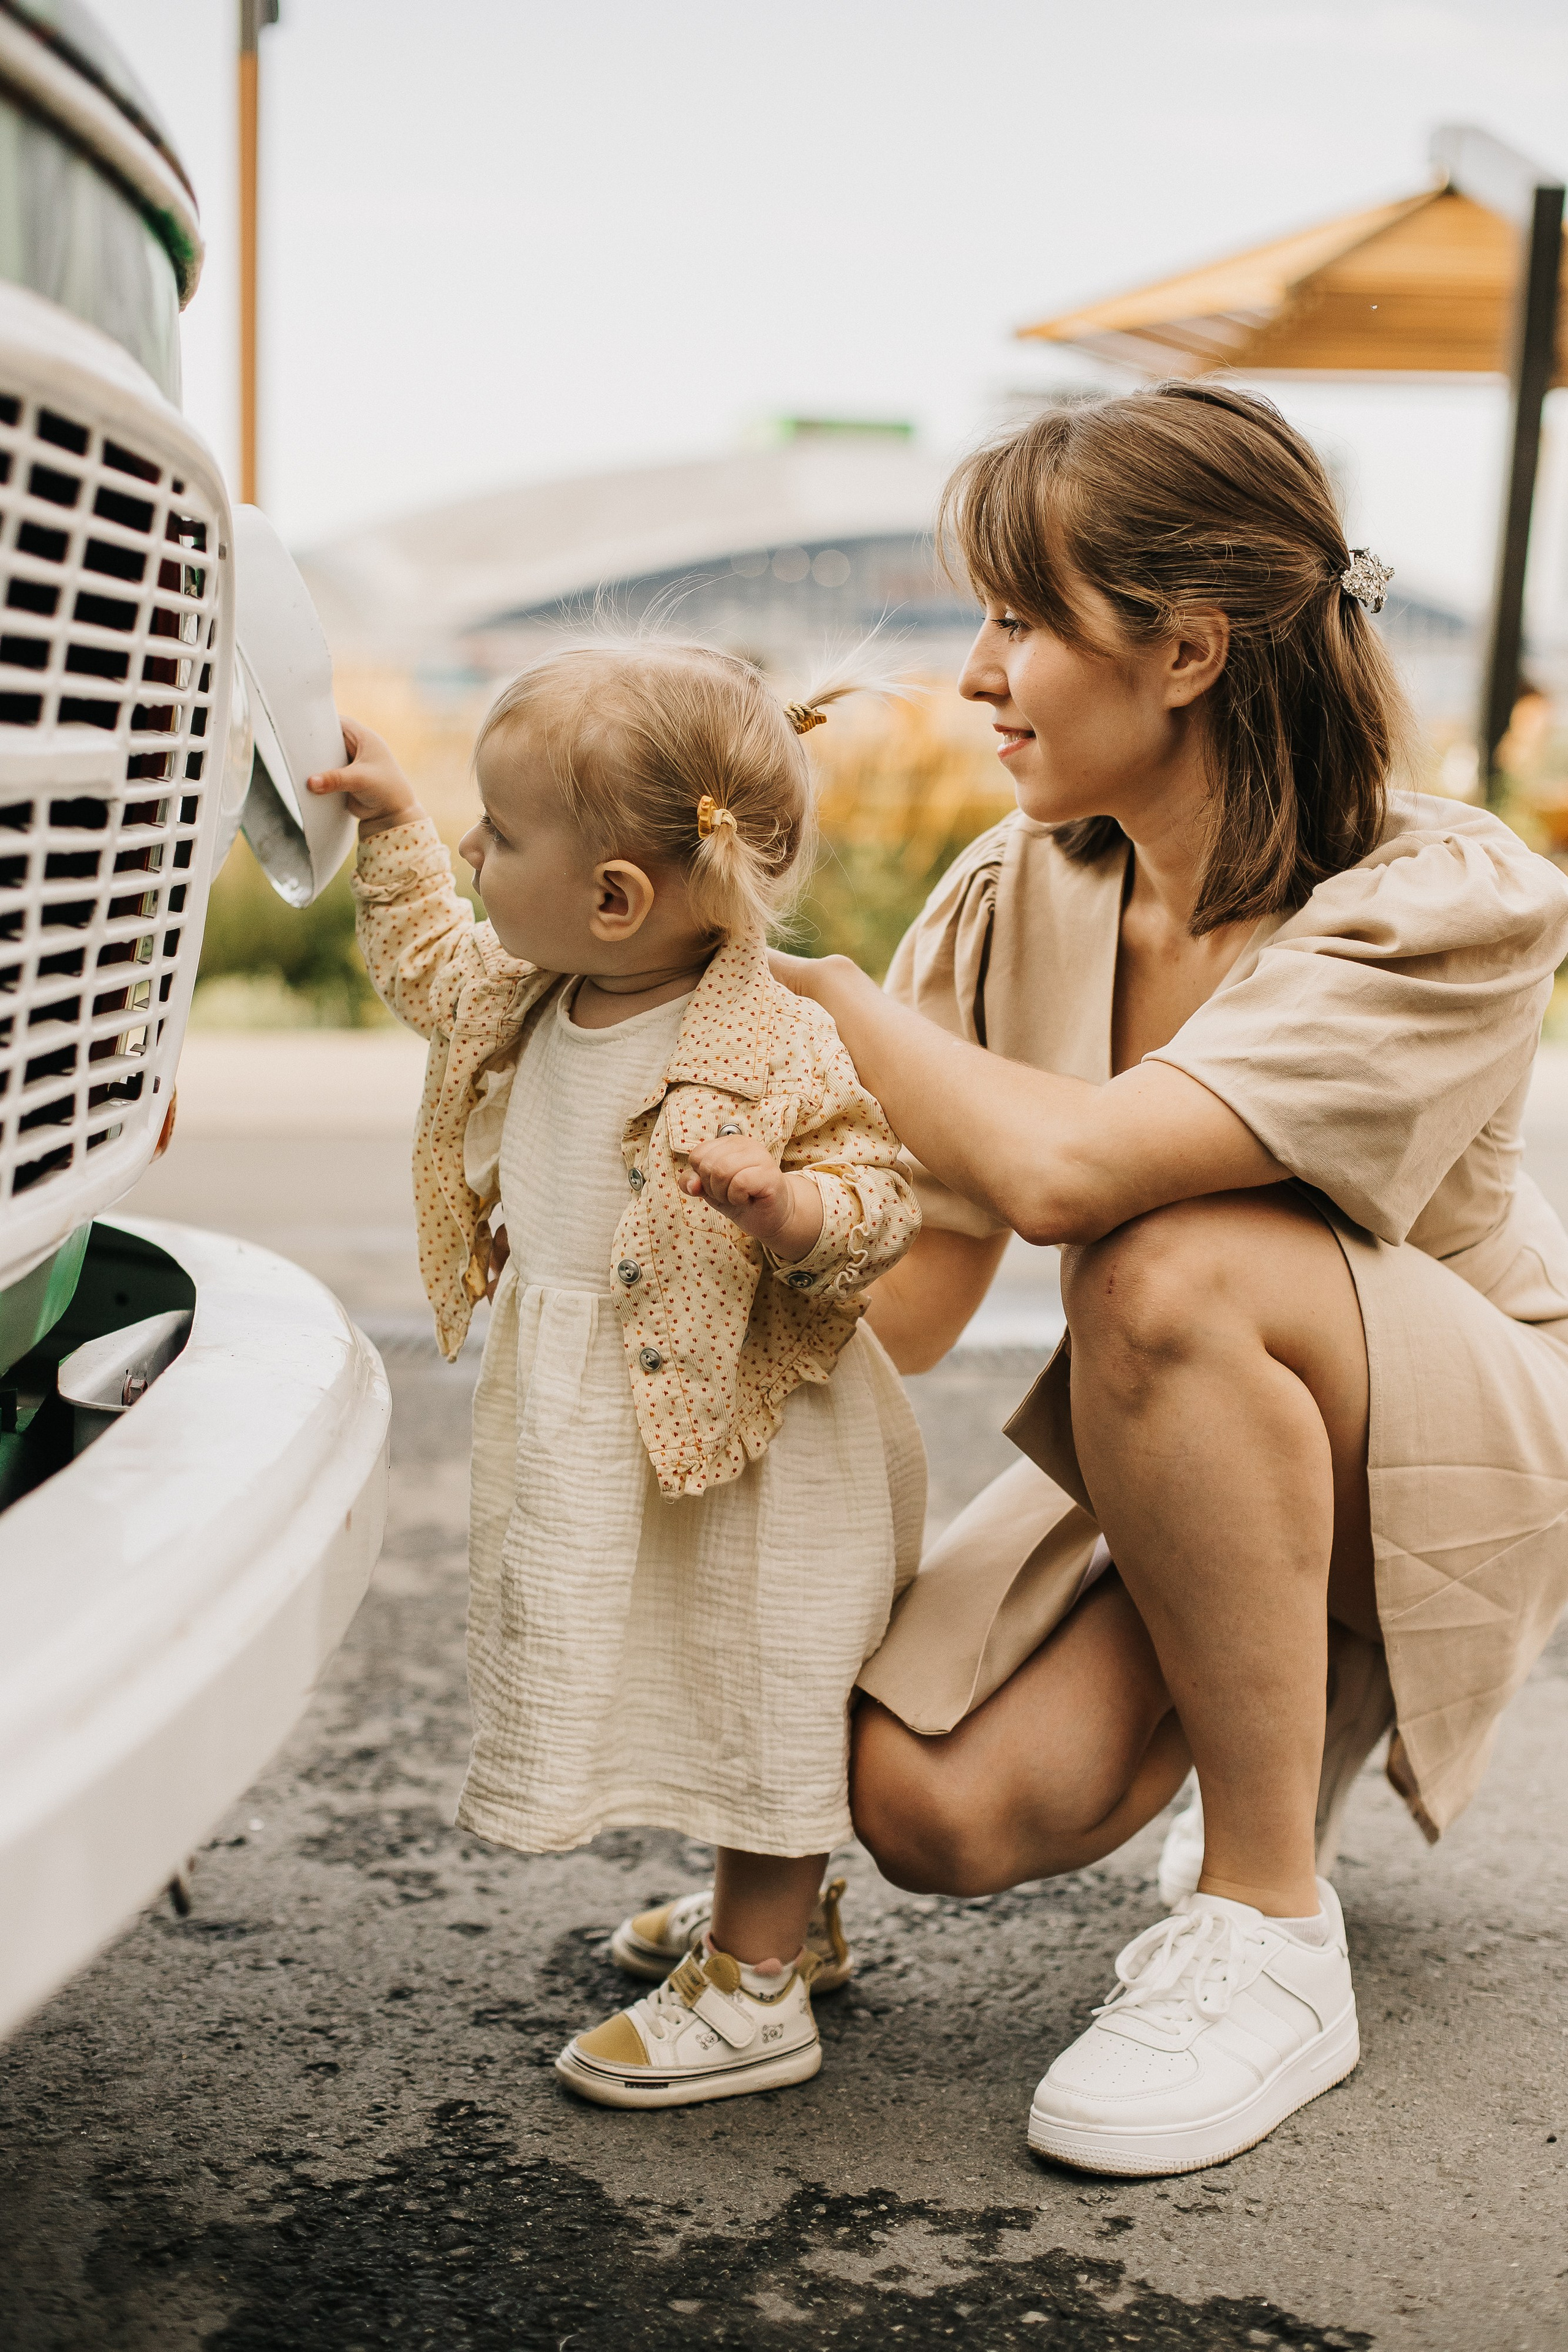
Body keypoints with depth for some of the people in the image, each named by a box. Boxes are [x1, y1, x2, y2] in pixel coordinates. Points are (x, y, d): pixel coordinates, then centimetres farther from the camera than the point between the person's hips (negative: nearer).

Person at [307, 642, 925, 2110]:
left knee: (755, 1685, 7)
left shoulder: (775, 1053, -26)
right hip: (582, 1424, 9)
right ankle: (783, 1915, 42)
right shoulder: (529, 998, -1)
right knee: (703, 1691, 22)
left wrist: (790, 1209, -43)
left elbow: (879, 1203, -22)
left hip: (738, 1431, -8)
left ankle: (755, 1991, 21)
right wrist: (389, 826, 17)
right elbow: (438, 968, 20)